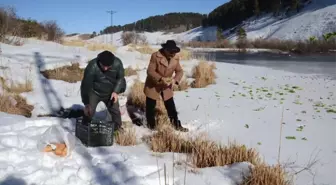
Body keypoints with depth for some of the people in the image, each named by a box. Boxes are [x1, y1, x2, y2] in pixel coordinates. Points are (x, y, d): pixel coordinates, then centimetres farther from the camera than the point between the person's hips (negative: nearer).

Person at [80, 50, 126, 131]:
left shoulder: (117, 63, -26)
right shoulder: (92, 67, -34)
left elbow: (120, 78, -7)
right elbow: (86, 85, -29)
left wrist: (116, 91, -18)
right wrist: (86, 103, -30)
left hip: (110, 93, 3)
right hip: (94, 92, -2)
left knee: (115, 111, 9)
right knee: (89, 111, -6)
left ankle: (118, 129, 31)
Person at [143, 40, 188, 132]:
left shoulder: (176, 58, -7)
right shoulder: (155, 56, -21)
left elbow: (179, 71, 0)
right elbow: (150, 71, -22)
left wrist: (175, 79, -21)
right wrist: (161, 79, -34)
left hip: (167, 87, 3)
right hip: (153, 86, -3)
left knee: (171, 107, 10)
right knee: (150, 107, 9)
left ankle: (177, 125, 24)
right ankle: (151, 126, 27)